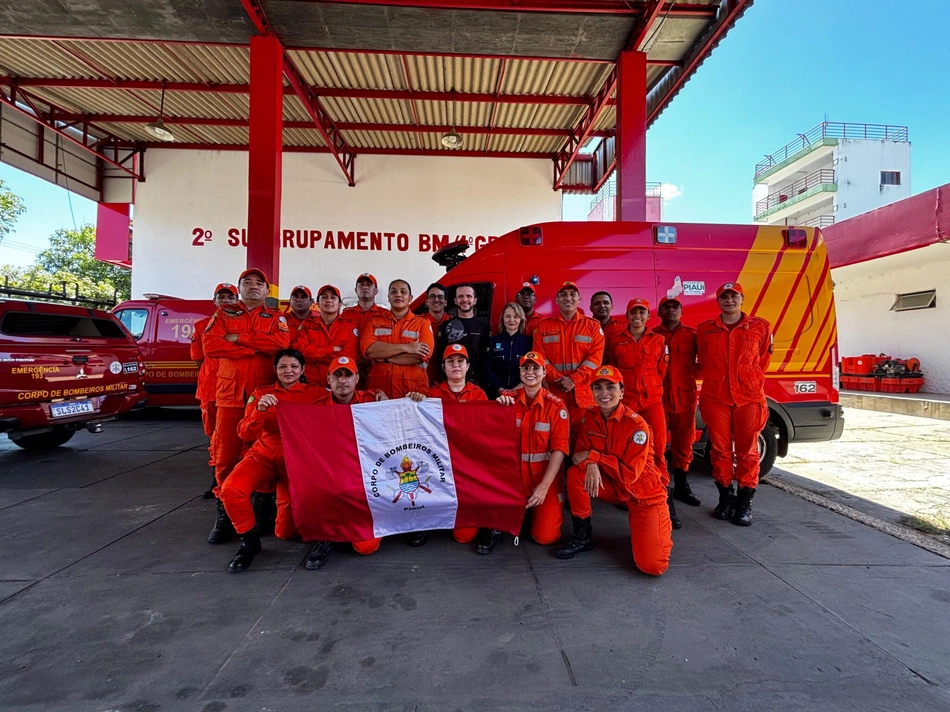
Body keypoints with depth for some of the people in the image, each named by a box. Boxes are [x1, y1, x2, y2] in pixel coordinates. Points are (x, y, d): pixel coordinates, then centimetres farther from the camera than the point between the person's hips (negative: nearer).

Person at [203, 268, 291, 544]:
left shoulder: (276, 318, 11)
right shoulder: (223, 314, 13)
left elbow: (281, 342, -11)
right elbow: (210, 345, -5)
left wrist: (239, 338, -9)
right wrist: (256, 348, -10)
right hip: (230, 392, 1)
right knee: (226, 455, 1)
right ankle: (224, 515, 12)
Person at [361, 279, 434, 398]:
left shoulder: (422, 323, 6)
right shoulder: (375, 321, 10)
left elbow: (423, 354, -10)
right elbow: (367, 349, -7)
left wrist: (384, 358, -10)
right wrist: (405, 347, -13)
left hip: (414, 387, -1)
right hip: (379, 386, 1)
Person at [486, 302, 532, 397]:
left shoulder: (528, 341, 5)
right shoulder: (494, 341, 8)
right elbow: (489, 368, 1)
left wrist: (521, 386, -12)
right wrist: (500, 389, -11)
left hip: (522, 393, 0)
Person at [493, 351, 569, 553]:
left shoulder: (556, 405, -7)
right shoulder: (507, 398, -2)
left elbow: (559, 449, -12)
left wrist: (543, 486, -20)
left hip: (545, 476, -1)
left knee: (545, 537, -10)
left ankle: (553, 510, 26)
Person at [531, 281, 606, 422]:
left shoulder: (593, 325, 8)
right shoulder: (544, 326, 11)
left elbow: (595, 357, -2)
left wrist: (574, 379, -13)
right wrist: (558, 378, -10)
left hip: (583, 392, -1)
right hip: (553, 390, 1)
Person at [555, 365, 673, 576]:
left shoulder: (636, 425, -23)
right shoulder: (589, 417, -6)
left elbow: (630, 473, -24)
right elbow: (582, 452, -6)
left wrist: (593, 456, -24)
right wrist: (590, 464, -29)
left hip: (644, 493, -5)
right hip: (613, 486, 5)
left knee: (652, 565, -19)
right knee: (575, 474, -23)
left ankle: (662, 530, 18)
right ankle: (583, 536, -3)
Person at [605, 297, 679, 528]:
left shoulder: (658, 341, 9)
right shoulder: (614, 339, 5)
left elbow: (661, 372, 14)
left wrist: (648, 388, 10)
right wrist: (621, 389, 9)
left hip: (652, 401, 1)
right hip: (625, 401, -1)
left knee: (658, 449, -4)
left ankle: (665, 498, 3)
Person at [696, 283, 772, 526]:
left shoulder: (760, 327, 5)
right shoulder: (704, 329, 7)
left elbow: (762, 362, 11)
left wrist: (750, 385, 9)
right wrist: (715, 383, 11)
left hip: (749, 398, -1)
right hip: (715, 398, 1)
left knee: (747, 451, 3)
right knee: (720, 449, 6)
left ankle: (745, 502, 13)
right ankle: (725, 497, 20)